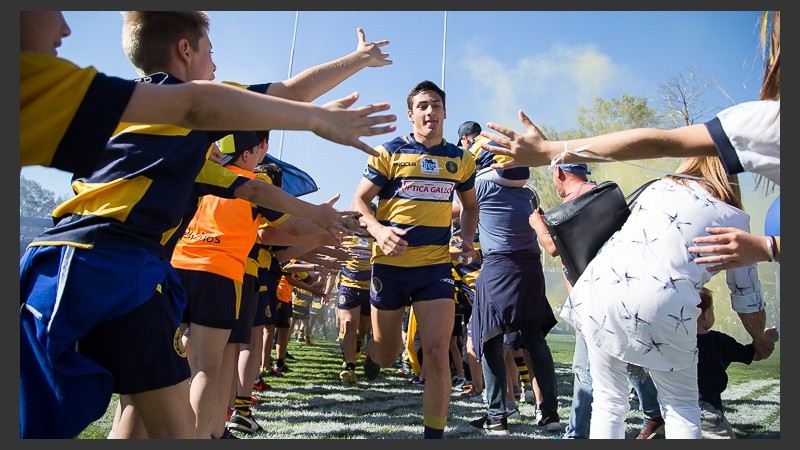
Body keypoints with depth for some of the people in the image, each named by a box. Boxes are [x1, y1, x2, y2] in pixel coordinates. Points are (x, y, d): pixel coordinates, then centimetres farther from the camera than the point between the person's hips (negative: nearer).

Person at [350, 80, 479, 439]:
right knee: (386, 355, 12)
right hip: (389, 263, -1)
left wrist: (468, 238, 5)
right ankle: (372, 353, 51)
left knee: (437, 353, -9)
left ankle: (434, 433, 5)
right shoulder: (389, 152, -1)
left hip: (435, 265, 2)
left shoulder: (461, 160, 9)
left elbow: (470, 205, 24)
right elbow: (359, 201, -2)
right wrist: (378, 230, -22)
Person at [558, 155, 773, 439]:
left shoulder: (658, 187, 24)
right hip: (663, 302, -2)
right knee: (681, 408, 17)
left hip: (602, 286, 3)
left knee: (608, 404, 12)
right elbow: (748, 300, 21)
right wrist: (760, 343, 40)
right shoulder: (733, 217, 16)